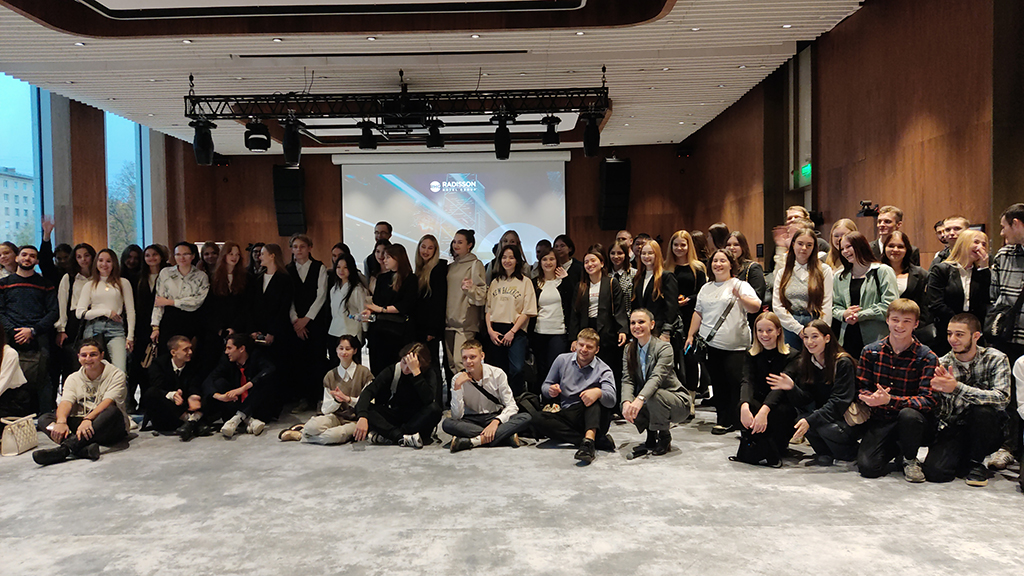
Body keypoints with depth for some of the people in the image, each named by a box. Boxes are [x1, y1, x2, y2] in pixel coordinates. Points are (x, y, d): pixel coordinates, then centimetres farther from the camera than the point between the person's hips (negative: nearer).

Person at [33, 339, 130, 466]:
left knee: (113, 412, -36)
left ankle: (65, 448, -49)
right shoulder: (73, 378, 12)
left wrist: (88, 419, -35)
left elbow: (107, 403, -17)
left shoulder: (116, 375, -1)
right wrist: (61, 422, -28)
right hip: (79, 424, 4)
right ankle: (85, 449, -44)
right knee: (44, 419, -16)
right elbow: (66, 402, -6)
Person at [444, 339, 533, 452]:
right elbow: (456, 416, -13)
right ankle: (508, 437, -31)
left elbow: (511, 406, -11)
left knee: (525, 417, -27)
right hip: (472, 421, 1)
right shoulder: (457, 379, -6)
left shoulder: (497, 374, -7)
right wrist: (457, 386, -21)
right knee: (447, 423, -32)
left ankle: (474, 441, -35)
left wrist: (495, 422, -30)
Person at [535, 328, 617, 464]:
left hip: (592, 418, -3)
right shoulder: (562, 360, 8)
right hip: (568, 416, 3)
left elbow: (611, 400, -18)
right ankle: (599, 441, -30)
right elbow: (545, 386, 15)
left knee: (594, 389, -27)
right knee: (537, 419, -25)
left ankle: (589, 440, -49)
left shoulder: (603, 370, -2)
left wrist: (598, 392, -42)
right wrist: (551, 390, -11)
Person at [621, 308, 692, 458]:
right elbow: (627, 380, -10)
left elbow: (657, 377, -32)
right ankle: (651, 439, 3)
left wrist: (640, 399, -49)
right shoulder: (629, 349, 2)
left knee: (654, 396, -35)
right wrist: (627, 402, -31)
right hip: (648, 401, 5)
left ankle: (665, 438, -8)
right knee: (626, 407, -23)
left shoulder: (664, 347, -16)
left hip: (677, 402, -5)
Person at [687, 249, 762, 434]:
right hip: (710, 344, 5)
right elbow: (698, 313, 20)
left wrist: (740, 297, -29)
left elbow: (755, 308, -11)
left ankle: (739, 421, 0)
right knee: (718, 384, 7)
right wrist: (690, 336, 15)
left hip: (735, 346, -5)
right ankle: (724, 420, 15)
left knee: (736, 382, -10)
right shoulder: (705, 288, 17)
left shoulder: (741, 285, 1)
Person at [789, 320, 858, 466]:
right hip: (824, 414, 5)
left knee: (827, 428, -32)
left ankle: (853, 452, 0)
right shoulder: (806, 363, 3)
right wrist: (791, 388, -26)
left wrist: (811, 420, -31)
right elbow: (805, 399, -4)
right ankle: (826, 455, 1)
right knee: (801, 419, -23)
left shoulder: (843, 363, -15)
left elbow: (838, 402, -22)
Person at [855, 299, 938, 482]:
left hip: (914, 423, -2)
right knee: (868, 467, -20)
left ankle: (910, 459, -5)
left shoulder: (927, 357, -8)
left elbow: (928, 400, -17)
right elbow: (861, 389, 2)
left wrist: (889, 400, -33)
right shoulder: (870, 351, 1)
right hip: (880, 421, 2)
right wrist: (872, 398, -25)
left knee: (909, 415, -38)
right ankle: (895, 447, 17)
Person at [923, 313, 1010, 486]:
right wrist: (940, 391, -31)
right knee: (934, 471, -23)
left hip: (986, 432, -1)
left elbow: (1002, 398, -26)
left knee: (982, 410, -34)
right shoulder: (942, 365, -5)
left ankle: (977, 462, -7)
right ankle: (965, 459, 13)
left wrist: (957, 388, -36)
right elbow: (942, 414, -9)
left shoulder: (995, 359, -8)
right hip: (953, 431, 1)